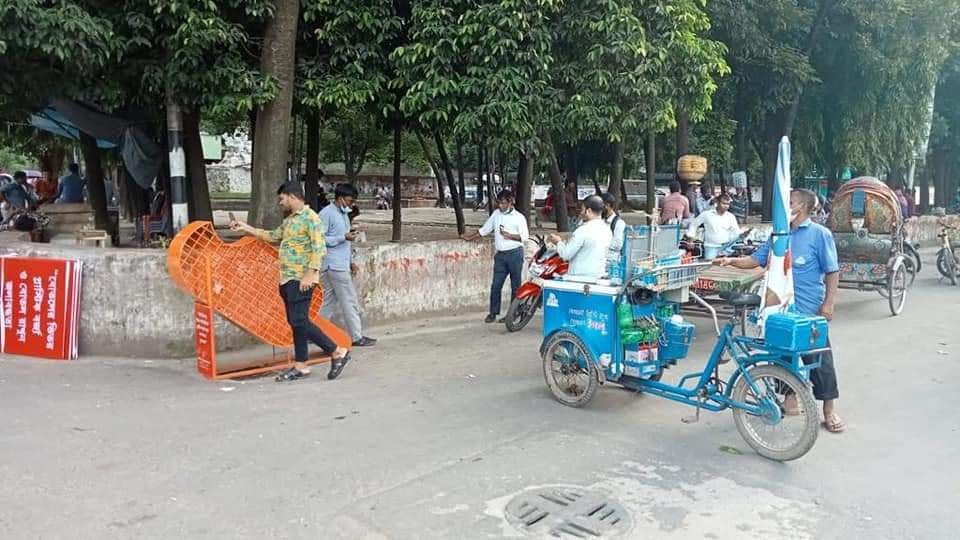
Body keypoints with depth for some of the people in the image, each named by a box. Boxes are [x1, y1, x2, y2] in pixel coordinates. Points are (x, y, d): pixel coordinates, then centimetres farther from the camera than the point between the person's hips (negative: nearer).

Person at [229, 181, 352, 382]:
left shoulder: (310, 218, -10)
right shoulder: (289, 220, 18)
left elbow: (319, 248, -17)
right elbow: (272, 236, 31)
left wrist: (310, 274, -24)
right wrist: (246, 228, 31)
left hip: (300, 280, -9)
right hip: (287, 279, 9)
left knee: (300, 322, -12)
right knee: (294, 323, 10)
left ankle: (338, 352, -3)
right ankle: (300, 366, 16)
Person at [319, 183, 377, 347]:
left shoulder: (344, 213, 17)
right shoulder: (326, 214, -12)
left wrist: (351, 261, 19)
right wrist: (344, 237, -21)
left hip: (341, 264, 9)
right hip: (334, 264, -9)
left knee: (329, 301, 11)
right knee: (350, 301, -3)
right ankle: (357, 337, 4)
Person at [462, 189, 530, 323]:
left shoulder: (519, 217, -2)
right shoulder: (496, 214, 12)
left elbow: (525, 236, -10)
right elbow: (484, 230, 20)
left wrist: (509, 236, -20)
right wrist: (470, 238, 18)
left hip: (515, 254, -4)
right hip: (500, 255, 4)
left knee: (515, 286, 3)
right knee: (496, 285, 2)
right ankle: (493, 313, 10)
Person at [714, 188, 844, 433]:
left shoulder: (820, 234, -6)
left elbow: (832, 272, -6)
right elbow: (756, 259, 10)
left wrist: (828, 303, -12)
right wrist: (731, 261, -6)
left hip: (810, 309, -6)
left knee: (819, 358, 0)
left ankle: (829, 411, 10)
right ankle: (790, 398, 29)